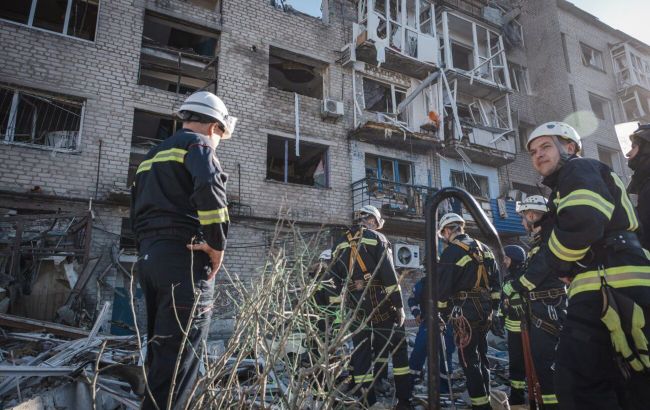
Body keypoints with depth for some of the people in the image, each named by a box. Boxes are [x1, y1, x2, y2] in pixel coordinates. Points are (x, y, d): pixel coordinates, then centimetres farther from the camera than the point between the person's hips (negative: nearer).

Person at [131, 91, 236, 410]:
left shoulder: (152, 155, 25)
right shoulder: (198, 144, -3)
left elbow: (137, 210, 24)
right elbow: (209, 190, -23)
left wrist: (149, 247, 19)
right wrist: (217, 246, -15)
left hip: (148, 256, 9)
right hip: (185, 257, -9)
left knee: (160, 350, 16)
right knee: (180, 355, -7)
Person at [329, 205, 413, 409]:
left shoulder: (340, 244, 12)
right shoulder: (377, 238, -5)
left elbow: (336, 281, 12)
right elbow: (389, 275, -12)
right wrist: (399, 305, -9)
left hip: (355, 306, 5)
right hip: (380, 304, -5)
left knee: (361, 352, 10)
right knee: (398, 348, 8)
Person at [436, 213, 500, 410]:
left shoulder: (451, 252, -12)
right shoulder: (484, 248, 11)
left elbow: (443, 286, -12)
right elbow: (495, 280, 15)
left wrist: (442, 311, 0)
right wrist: (493, 305, 19)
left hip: (465, 312, -8)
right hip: (485, 310, 8)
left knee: (469, 359, -1)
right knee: (481, 355, 18)